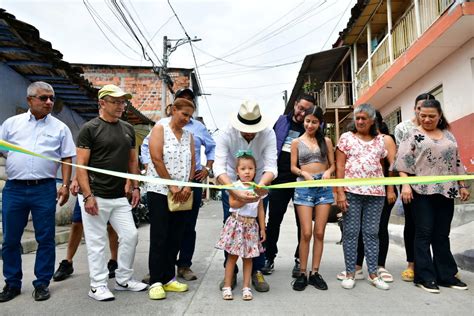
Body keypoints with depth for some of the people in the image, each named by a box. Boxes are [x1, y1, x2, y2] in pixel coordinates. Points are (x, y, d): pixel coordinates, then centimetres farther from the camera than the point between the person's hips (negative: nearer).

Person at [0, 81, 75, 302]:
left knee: (45, 239, 4)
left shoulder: (60, 128, 5)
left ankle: (42, 284, 18)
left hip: (44, 189, -1)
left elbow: (67, 159, 3)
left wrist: (65, 186, -4)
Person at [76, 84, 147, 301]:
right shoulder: (90, 128, -6)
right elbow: (81, 165, -10)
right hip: (96, 196, -6)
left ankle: (123, 280, 24)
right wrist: (87, 196, -16)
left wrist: (135, 187, 10)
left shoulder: (128, 129, 11)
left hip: (120, 197, 6)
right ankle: (98, 286, 19)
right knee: (96, 242, 4)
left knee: (130, 236, 7)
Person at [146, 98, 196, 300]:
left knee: (175, 238, 8)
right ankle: (156, 281, 8)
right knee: (159, 237, -1)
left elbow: (192, 162, 8)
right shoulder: (160, 129, -1)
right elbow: (157, 159, -11)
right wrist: (172, 186, -14)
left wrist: (187, 186, -6)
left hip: (182, 194, 5)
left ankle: (168, 278, 18)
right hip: (160, 191, -5)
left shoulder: (188, 135, 14)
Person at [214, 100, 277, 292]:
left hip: (259, 187, 1)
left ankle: (257, 271, 20)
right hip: (231, 186, 0)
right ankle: (230, 272, 20)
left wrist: (262, 184, -55)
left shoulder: (268, 134, -25)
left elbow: (271, 166, -32)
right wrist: (235, 191, -55)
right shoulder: (226, 136, -27)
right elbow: (219, 168, -38)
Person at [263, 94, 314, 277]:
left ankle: (300, 261, 19)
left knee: (303, 222, 6)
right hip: (280, 177, 2)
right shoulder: (282, 121, 10)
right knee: (274, 219, 7)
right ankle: (269, 258, 19)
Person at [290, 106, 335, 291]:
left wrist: (328, 172, -11)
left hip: (324, 187, 2)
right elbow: (293, 167, 5)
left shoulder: (326, 141, 10)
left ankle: (315, 273, 13)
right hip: (304, 187, -2)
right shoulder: (296, 142, 7)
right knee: (306, 233, -7)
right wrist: (305, 173, -14)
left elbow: (333, 165, 11)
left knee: (319, 233, 3)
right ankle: (302, 273, 5)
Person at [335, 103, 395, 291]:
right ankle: (350, 273, 12)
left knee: (372, 232, 8)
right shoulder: (346, 138, 4)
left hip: (376, 192, 2)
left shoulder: (381, 140, 12)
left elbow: (386, 166, 14)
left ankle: (373, 273, 17)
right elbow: (340, 167, -1)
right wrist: (340, 192, -8)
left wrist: (390, 189, 5)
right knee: (351, 232, 2)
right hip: (352, 191, -2)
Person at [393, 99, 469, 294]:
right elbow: (403, 161, -7)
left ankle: (446, 275, 20)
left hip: (446, 191, 5)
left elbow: (456, 162, 18)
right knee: (424, 233, -1)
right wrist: (405, 185, -16)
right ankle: (424, 277, 6)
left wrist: (462, 185, 13)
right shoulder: (413, 135, 0)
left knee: (442, 235, 10)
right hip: (422, 191, -5)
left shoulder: (448, 135, 15)